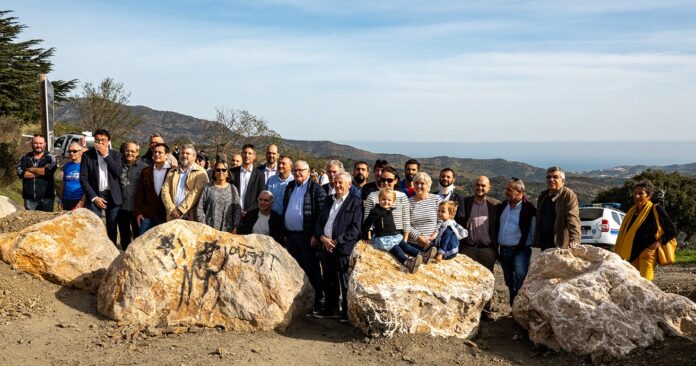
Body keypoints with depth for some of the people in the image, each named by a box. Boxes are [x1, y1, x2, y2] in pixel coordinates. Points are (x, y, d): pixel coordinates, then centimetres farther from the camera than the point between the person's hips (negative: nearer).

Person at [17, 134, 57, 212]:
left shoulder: (50, 157, 0)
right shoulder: (25, 158, 8)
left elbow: (49, 171, -18)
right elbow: (20, 173, -8)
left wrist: (30, 169, -6)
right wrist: (41, 171, -13)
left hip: (46, 197, -3)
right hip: (29, 197, 3)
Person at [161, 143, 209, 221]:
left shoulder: (200, 172, 1)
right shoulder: (172, 172, 18)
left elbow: (195, 193, -9)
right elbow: (165, 191, 9)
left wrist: (181, 210, -12)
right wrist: (172, 209, -6)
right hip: (173, 217, 4)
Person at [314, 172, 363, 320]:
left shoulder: (355, 202, -4)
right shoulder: (328, 200, 16)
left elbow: (355, 229, -11)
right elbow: (319, 222, 14)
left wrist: (336, 241, -15)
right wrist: (322, 238, -5)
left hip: (343, 249, -6)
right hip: (325, 247, 6)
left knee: (345, 284, 0)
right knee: (328, 281, 14)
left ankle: (347, 312, 12)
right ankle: (330, 309, 27)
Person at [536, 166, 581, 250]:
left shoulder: (569, 195, -8)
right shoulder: (542, 196, 15)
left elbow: (573, 218, -21)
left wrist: (574, 240, -34)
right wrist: (538, 242, 17)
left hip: (561, 246, -7)